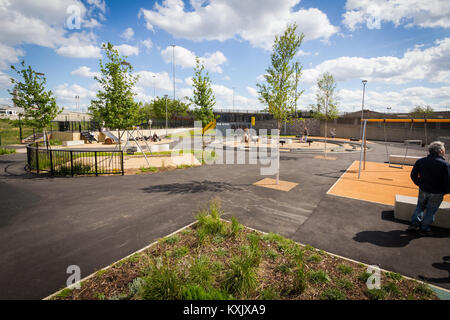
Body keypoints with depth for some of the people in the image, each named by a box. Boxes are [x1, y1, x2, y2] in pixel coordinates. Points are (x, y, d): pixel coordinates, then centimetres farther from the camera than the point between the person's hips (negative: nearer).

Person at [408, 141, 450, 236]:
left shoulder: (420, 161, -6)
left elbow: (413, 175, 0)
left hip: (423, 190, 3)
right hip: (437, 194, -3)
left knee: (420, 206, 23)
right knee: (431, 210, 12)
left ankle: (414, 223, 21)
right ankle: (424, 229, 22)